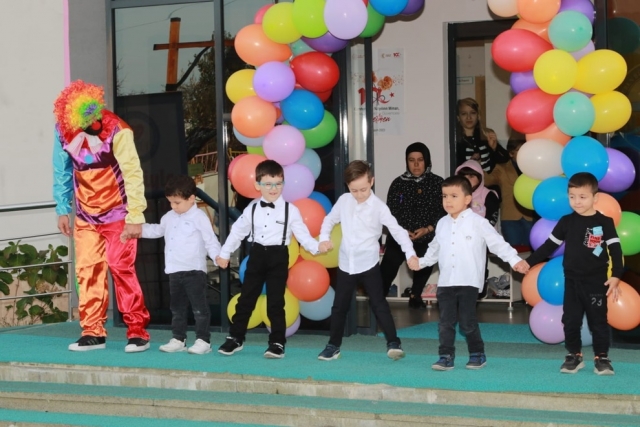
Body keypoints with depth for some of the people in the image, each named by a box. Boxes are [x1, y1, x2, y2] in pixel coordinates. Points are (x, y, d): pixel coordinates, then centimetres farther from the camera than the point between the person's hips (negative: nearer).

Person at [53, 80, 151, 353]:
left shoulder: (117, 131, -21)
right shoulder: (63, 129, -7)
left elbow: (133, 174, -19)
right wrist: (62, 210, 6)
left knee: (121, 268, -8)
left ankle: (138, 331, -2)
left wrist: (135, 217, -20)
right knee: (87, 271, 2)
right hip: (85, 216, 4)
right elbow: (62, 171, 5)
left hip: (116, 214, -4)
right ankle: (93, 333, 8)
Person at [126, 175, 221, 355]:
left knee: (199, 307, -3)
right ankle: (178, 339, 21)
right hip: (174, 271, 8)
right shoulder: (169, 217, 12)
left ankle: (203, 340, 0)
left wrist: (218, 256, -27)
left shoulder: (199, 217, -9)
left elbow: (211, 241, -12)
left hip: (194, 271, -8)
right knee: (177, 308, 13)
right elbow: (157, 230, 28)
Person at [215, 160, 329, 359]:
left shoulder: (290, 210, -4)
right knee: (246, 298, 8)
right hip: (257, 255, 3)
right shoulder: (252, 209, 5)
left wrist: (316, 246, -22)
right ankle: (235, 338, 20)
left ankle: (277, 343, 8)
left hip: (278, 257, -3)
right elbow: (237, 232, 15)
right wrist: (224, 253, 18)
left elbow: (302, 234, -6)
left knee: (275, 302, 0)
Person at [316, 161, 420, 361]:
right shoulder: (343, 201, -1)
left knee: (379, 304, -5)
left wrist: (410, 253, -28)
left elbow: (397, 230, -17)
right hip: (346, 264, 4)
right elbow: (330, 220, 14)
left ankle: (393, 343, -2)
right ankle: (333, 345, 22)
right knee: (339, 306, 11)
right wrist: (324, 238, -4)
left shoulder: (378, 207, -13)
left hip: (369, 264, -4)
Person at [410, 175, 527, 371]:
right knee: (446, 322, 2)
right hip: (446, 282, 5)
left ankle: (477, 354, 15)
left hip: (468, 282, -5)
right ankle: (446, 356, 7)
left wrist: (515, 260, -10)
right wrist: (422, 262, 25)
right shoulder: (442, 224, 13)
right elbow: (435, 249, 28)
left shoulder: (477, 222, -4)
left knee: (467, 322, -2)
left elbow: (497, 243, -5)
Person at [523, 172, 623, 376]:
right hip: (572, 280, 3)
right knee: (570, 320, 5)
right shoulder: (566, 222, 3)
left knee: (598, 321, 1)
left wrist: (615, 276, -18)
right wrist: (529, 262, 6)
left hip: (596, 281, -3)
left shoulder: (604, 222, -5)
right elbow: (549, 245, 9)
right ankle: (574, 355, 16)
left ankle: (602, 357, 8)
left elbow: (616, 251, -7)